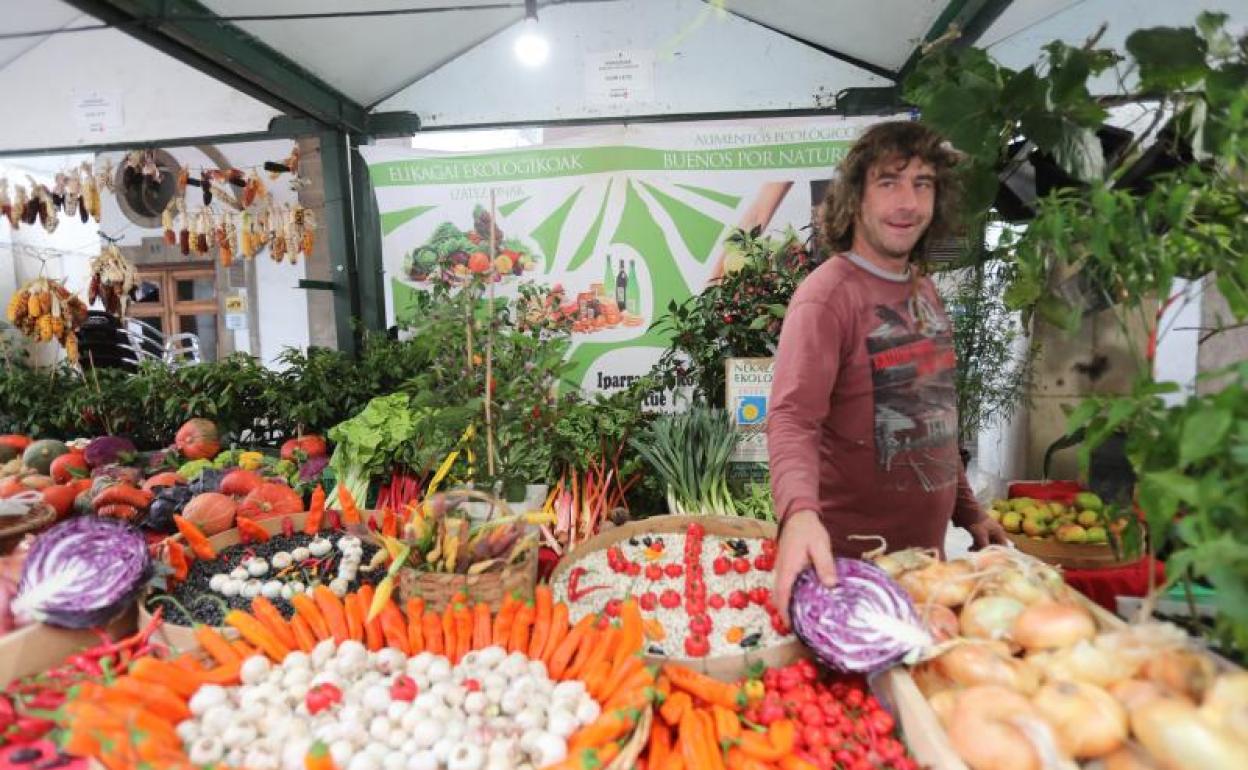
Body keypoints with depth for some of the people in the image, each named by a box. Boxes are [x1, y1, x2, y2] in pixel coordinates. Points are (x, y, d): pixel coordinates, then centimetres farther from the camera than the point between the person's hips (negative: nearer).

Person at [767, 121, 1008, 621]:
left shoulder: (923, 290, 9)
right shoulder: (827, 295, -18)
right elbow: (792, 420, -30)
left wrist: (967, 511, 15)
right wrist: (799, 511, -47)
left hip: (927, 547, 8)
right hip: (851, 558, -8)